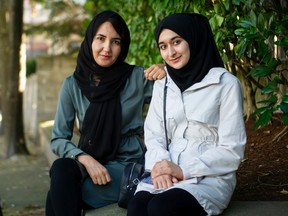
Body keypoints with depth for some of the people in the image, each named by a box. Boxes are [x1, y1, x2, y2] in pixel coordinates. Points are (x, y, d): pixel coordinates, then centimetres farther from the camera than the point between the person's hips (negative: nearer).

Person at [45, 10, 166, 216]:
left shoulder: (138, 78, -2)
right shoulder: (73, 85, 3)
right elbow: (58, 139, 2)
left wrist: (166, 74, -17)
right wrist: (86, 160, -17)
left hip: (128, 167, -3)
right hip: (90, 165, 3)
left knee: (56, 197, -25)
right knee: (61, 168, -31)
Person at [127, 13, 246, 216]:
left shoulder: (226, 84, -4)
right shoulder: (162, 84, 14)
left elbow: (231, 151, -7)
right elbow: (153, 135, 9)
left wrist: (184, 171, -16)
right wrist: (160, 164, -13)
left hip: (211, 177, -4)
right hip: (168, 174, 4)